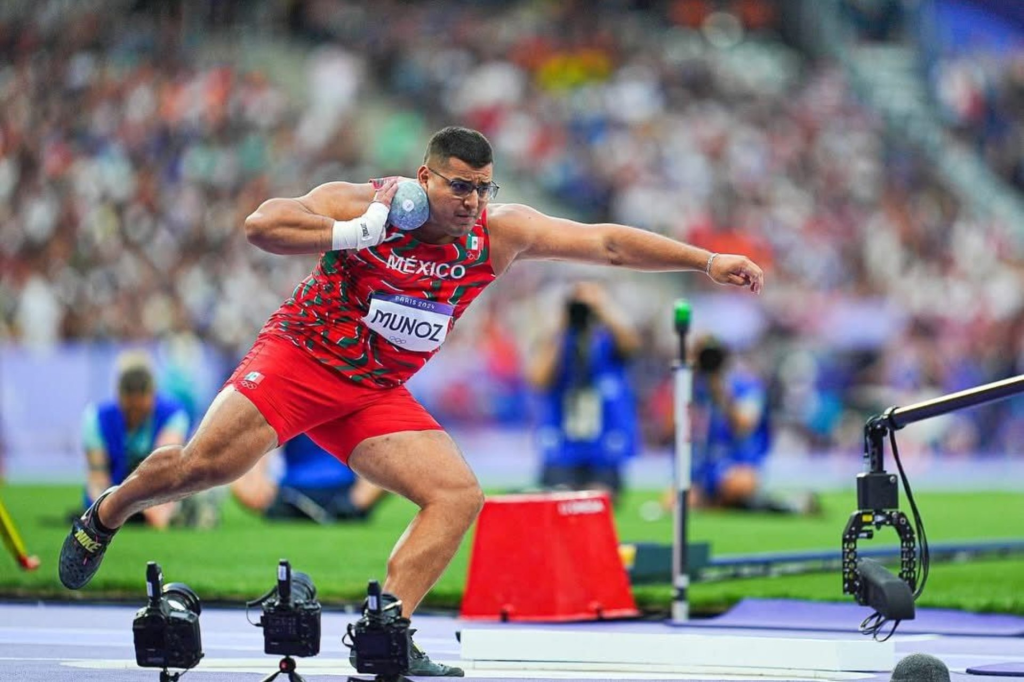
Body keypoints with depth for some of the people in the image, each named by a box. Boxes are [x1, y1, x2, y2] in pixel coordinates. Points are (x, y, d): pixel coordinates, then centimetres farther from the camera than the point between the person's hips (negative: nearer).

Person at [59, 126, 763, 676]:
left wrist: (706, 260, -10)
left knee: (460, 496, -11)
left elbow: (608, 243, -5)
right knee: (208, 462, -21)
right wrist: (360, 233, -28)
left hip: (376, 396, 5)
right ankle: (105, 516, 8)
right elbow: (261, 225, -26)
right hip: (299, 358, -5)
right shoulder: (360, 205, -15)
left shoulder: (500, 231, -5)